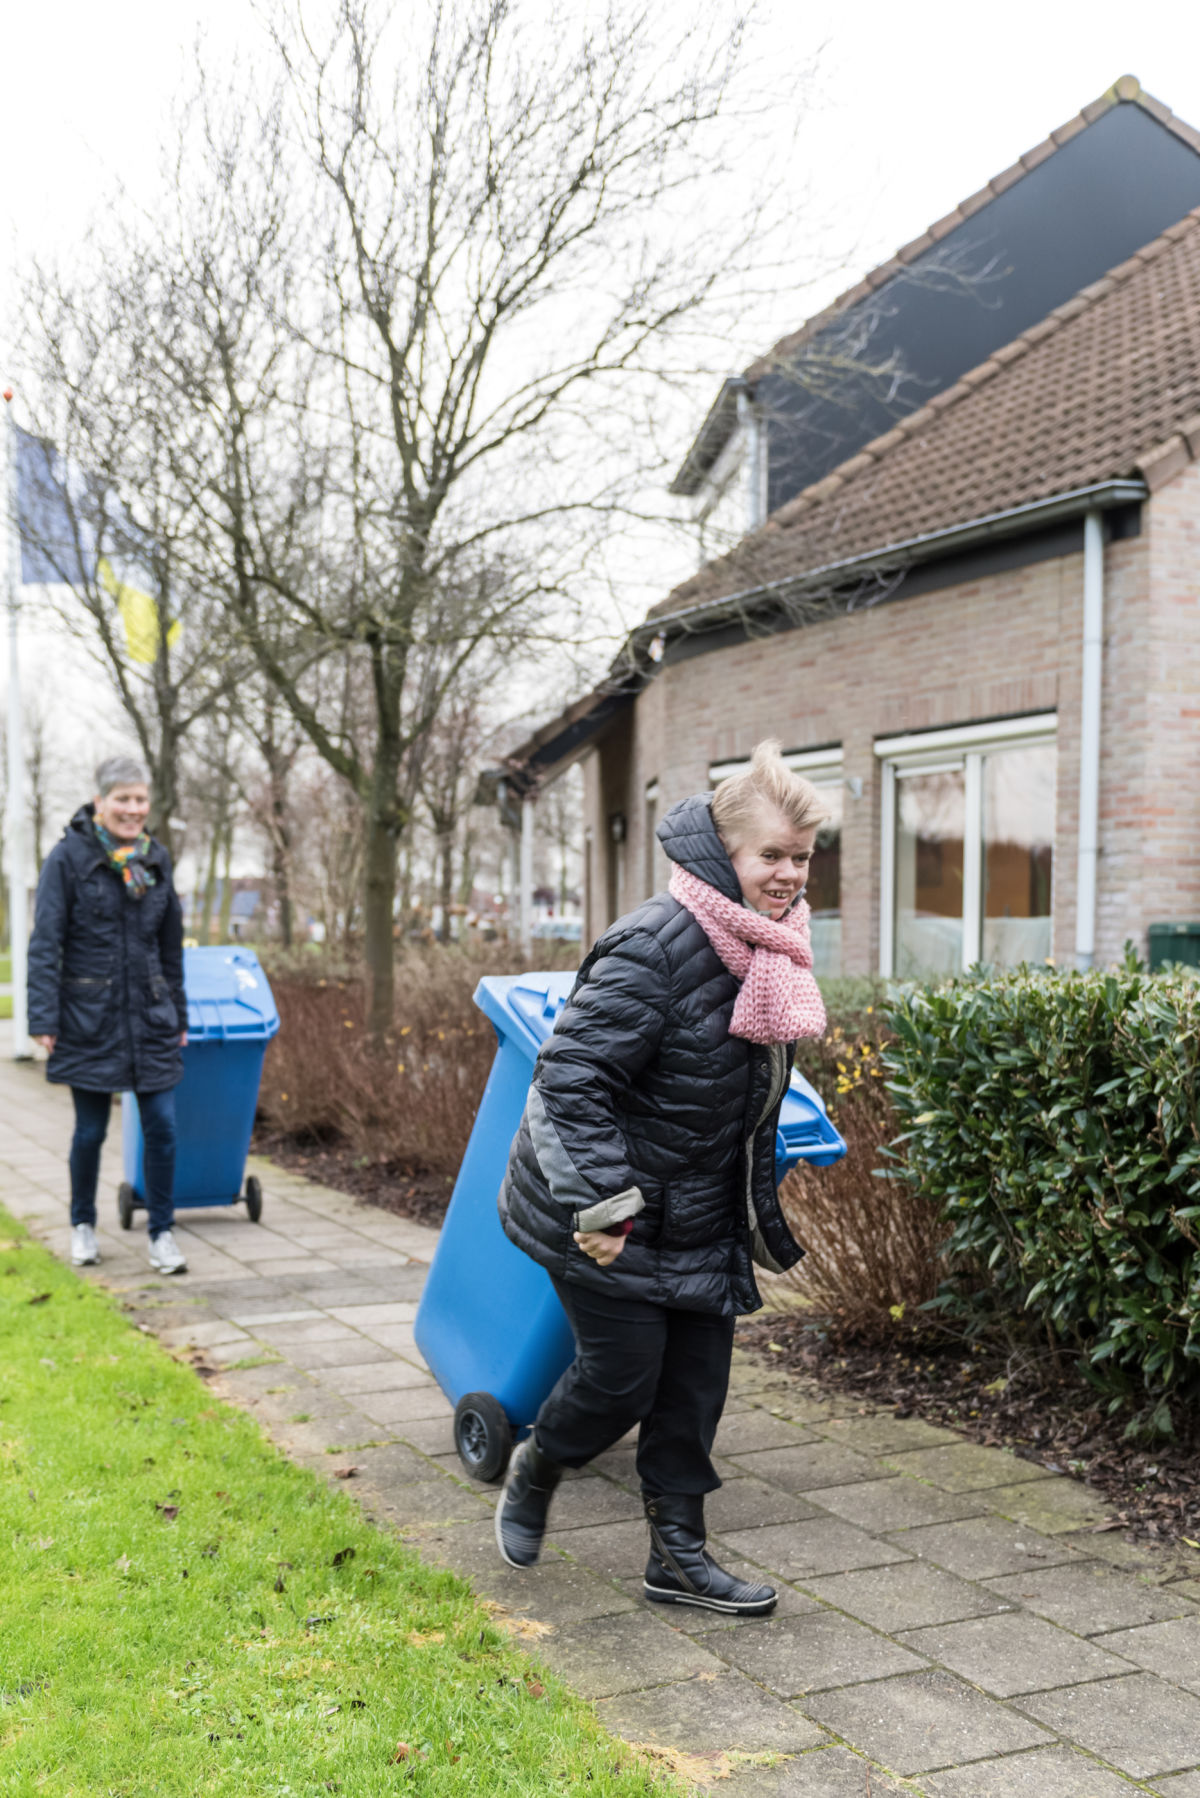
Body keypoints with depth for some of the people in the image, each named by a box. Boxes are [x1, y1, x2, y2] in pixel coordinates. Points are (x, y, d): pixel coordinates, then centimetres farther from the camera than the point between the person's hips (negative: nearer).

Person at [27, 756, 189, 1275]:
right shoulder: (69, 857, -7)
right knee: (91, 1130, 7)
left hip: (150, 1015, 4)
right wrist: (43, 1018, -15)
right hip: (90, 1017, -4)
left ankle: (161, 1233, 13)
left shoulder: (155, 860, 8)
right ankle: (82, 1224, 29)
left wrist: (179, 1015, 16)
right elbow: (45, 943, -9)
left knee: (162, 1125, 0)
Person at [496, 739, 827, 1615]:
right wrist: (601, 1206, -29)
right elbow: (571, 1076, -27)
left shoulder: (771, 946, 3)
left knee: (697, 1380, 10)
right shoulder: (657, 948, -26)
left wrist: (759, 1208, 22)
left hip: (703, 1215, 8)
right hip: (612, 1216, -8)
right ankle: (534, 1470, 31)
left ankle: (679, 1552, 24)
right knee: (623, 1373, 0)